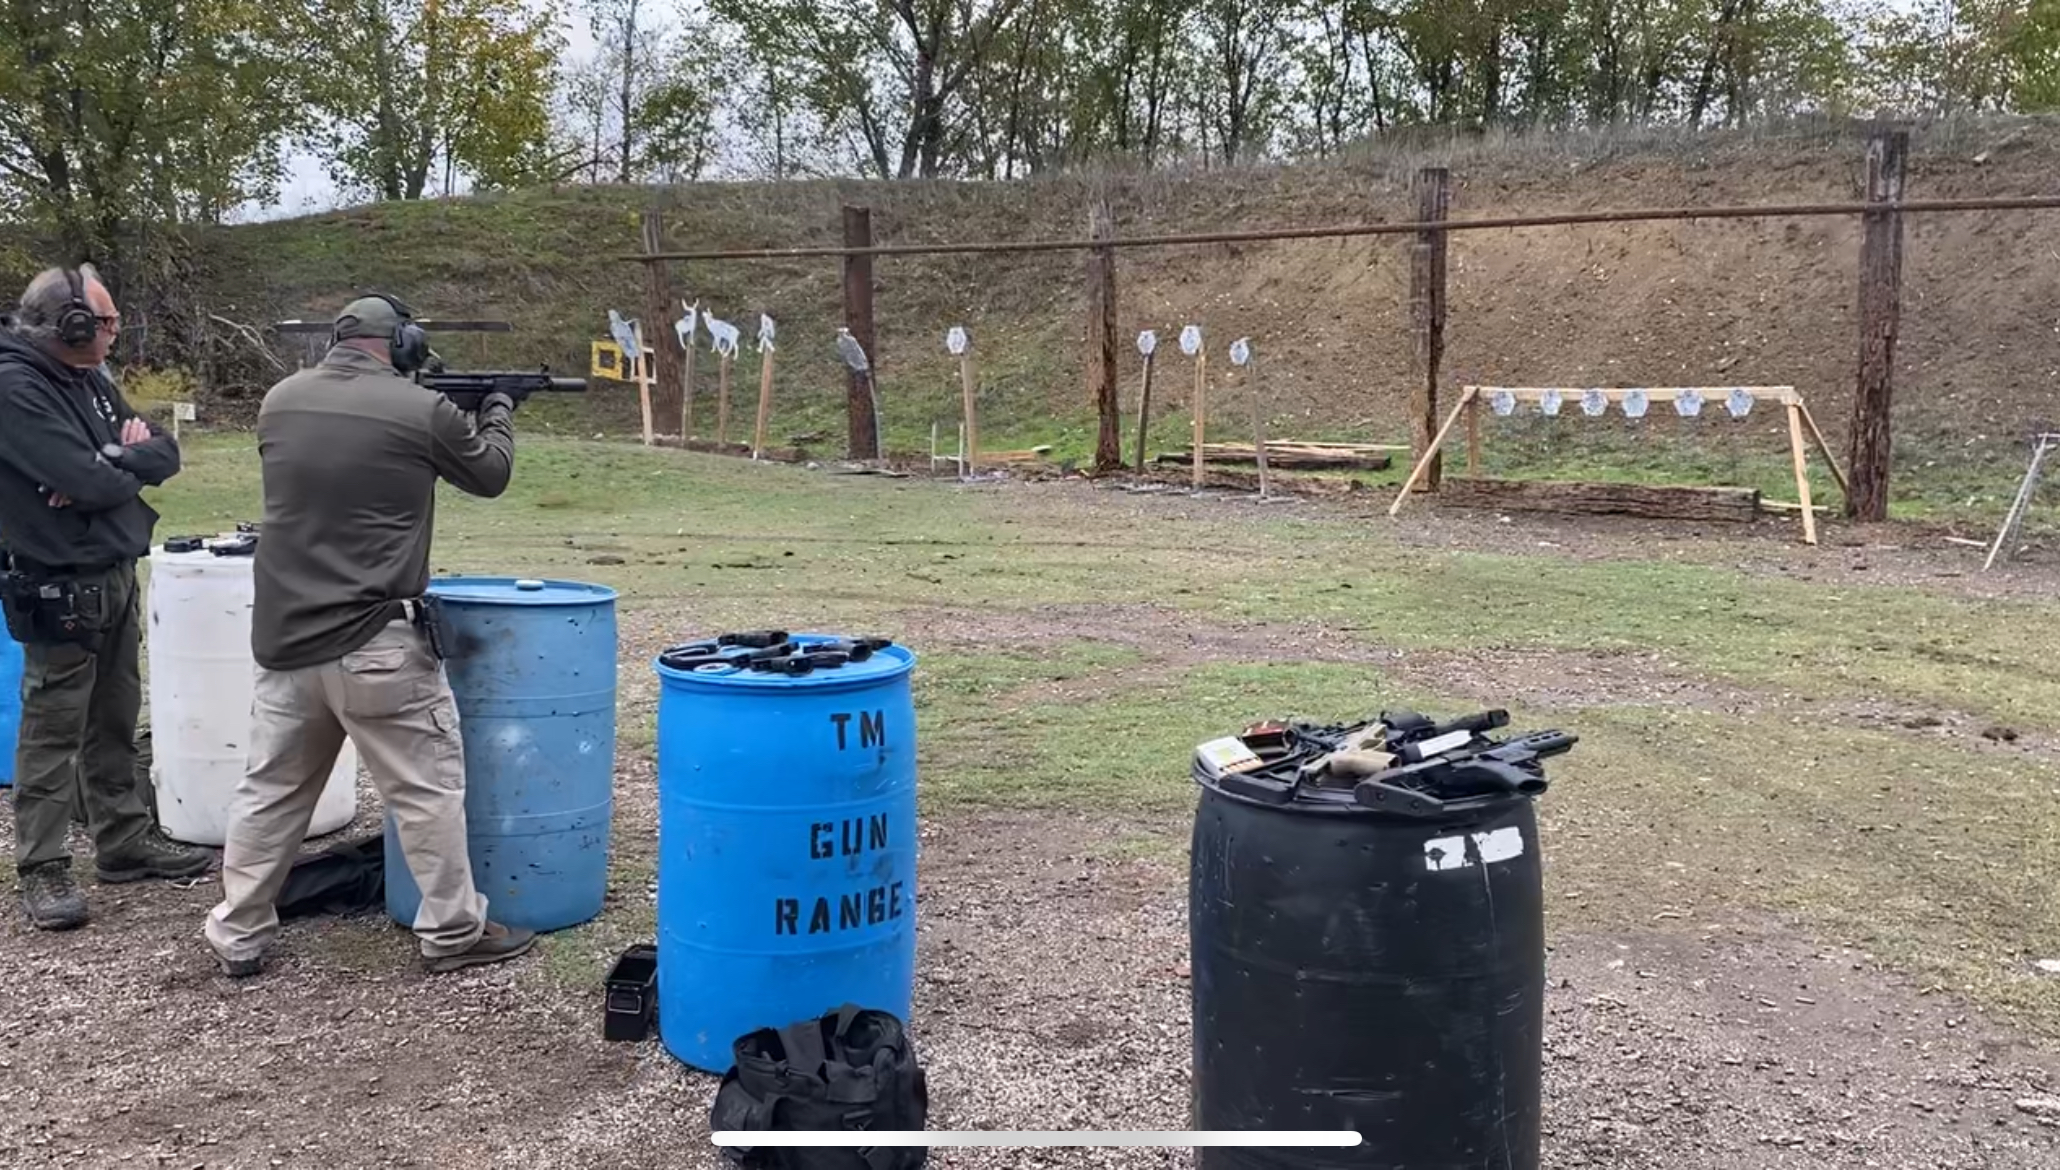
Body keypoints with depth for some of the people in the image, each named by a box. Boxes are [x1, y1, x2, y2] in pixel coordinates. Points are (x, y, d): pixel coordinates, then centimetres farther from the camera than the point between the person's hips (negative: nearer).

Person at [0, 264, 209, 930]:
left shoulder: (90, 380, 11)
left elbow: (166, 454, 8)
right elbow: (88, 481, -25)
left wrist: (109, 466, -12)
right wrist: (130, 467, -3)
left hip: (115, 575, 8)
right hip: (60, 588, -8)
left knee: (115, 723, 16)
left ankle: (126, 841, 27)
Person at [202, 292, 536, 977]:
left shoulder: (280, 400, 6)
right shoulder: (422, 411, -9)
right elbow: (491, 474, 8)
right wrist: (497, 413, 28)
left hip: (284, 636, 6)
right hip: (374, 642, -5)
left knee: (271, 789, 16)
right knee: (427, 787, 6)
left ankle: (238, 938, 23)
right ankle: (453, 932, 14)